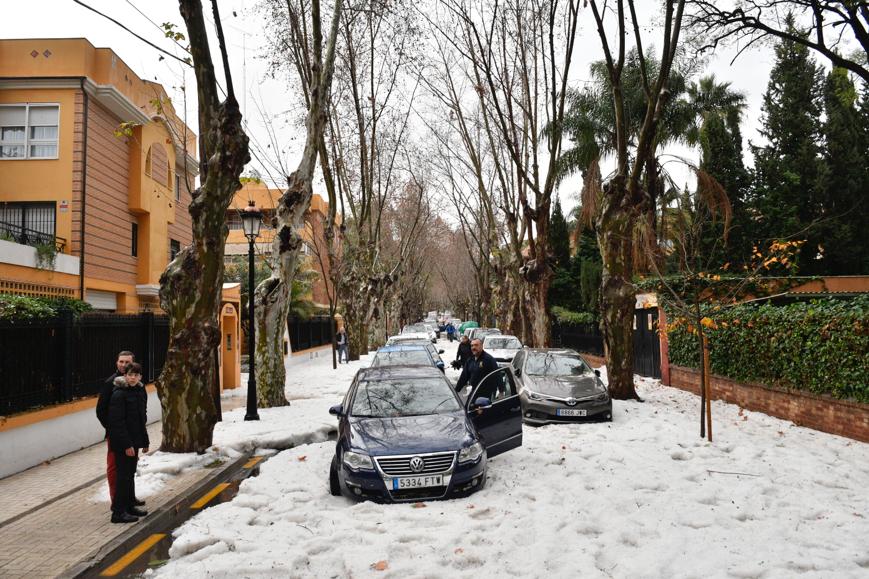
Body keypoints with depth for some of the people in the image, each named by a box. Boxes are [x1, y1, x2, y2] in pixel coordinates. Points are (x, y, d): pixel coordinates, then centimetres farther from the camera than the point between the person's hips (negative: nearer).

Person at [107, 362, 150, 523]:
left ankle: (129, 506, 27)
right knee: (123, 475, -3)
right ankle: (118, 512, 5)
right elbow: (117, 422, -20)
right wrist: (126, 444, -21)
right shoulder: (119, 394, -16)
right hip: (122, 443, -8)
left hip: (134, 441, 8)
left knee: (130, 474, 16)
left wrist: (145, 441, 16)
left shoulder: (140, 392, 9)